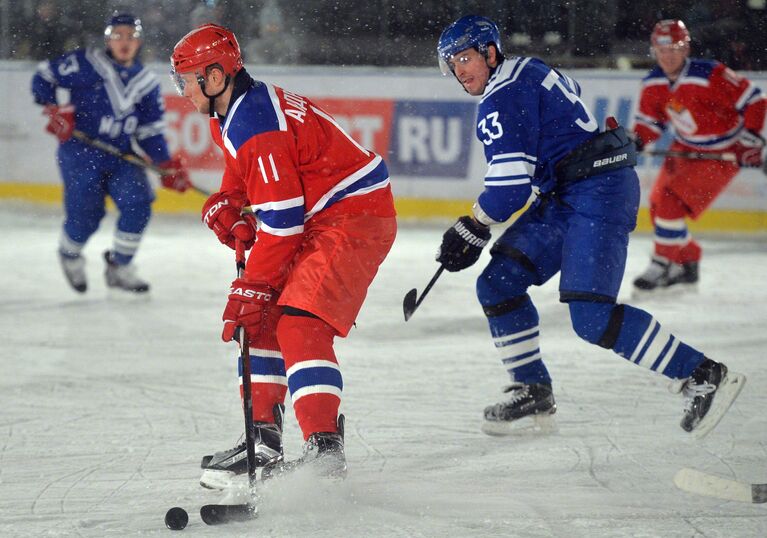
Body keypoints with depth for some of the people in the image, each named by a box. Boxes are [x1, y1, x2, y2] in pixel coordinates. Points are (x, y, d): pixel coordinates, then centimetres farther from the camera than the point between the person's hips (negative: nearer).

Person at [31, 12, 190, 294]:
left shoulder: (146, 82, 6)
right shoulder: (86, 65, -10)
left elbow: (150, 133, 8)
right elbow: (43, 77, -4)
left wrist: (167, 165, -3)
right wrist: (54, 109, -16)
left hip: (120, 155, 5)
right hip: (79, 151, -5)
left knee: (138, 204, -11)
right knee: (85, 213, -9)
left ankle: (119, 268, 9)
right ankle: (69, 256, 27)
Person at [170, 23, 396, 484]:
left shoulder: (257, 126, -23)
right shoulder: (234, 113, 9)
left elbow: (280, 221, -25)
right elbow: (243, 179, 26)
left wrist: (251, 290, -21)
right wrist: (225, 208, 4)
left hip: (355, 217, -11)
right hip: (317, 221, 11)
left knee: (299, 323, -21)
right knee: (260, 319, 12)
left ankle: (325, 449, -26)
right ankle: (263, 438, 16)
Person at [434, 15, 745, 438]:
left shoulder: (504, 97, -13)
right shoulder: (525, 74, 17)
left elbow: (511, 182, -17)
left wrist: (471, 230, -4)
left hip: (599, 191, -11)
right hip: (564, 197, 11)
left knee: (593, 317, -19)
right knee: (498, 283, 4)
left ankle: (703, 377, -13)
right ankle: (532, 394, 10)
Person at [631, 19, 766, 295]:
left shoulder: (709, 75, -27)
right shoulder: (653, 83, -6)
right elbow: (650, 120, 8)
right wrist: (637, 140, -13)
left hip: (722, 154, -8)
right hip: (685, 148, 8)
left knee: (670, 202, -18)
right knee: (658, 204, 6)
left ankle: (663, 265, -4)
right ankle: (687, 264, 23)